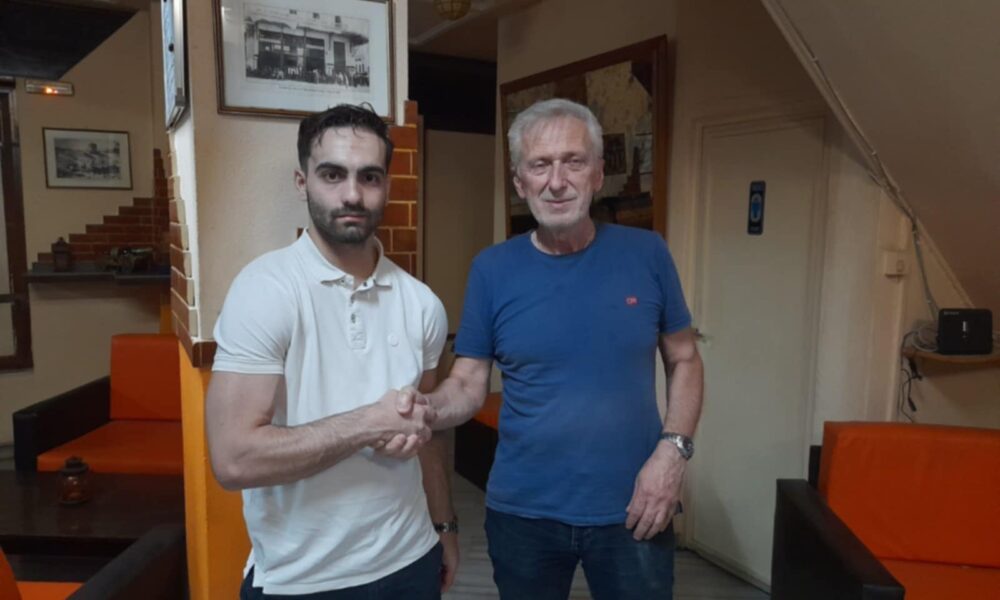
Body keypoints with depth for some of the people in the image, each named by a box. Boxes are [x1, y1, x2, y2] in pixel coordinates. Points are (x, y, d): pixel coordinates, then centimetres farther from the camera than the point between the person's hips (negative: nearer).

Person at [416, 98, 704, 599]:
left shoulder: (646, 254, -4)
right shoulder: (492, 269, -5)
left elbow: (684, 360, 4)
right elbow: (468, 384, -3)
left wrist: (673, 449, -9)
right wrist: (425, 409, -23)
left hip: (632, 511, 0)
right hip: (522, 512, 1)